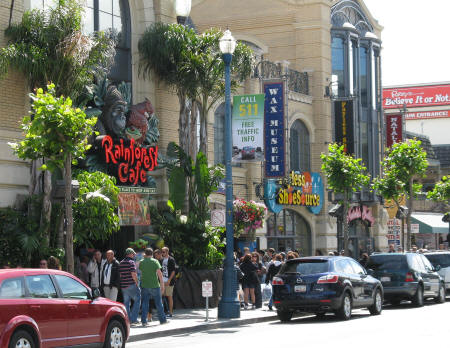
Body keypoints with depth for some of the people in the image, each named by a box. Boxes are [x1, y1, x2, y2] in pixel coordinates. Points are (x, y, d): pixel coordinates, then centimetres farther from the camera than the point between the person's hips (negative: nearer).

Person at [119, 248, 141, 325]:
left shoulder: (121, 263, 13)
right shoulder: (131, 262, -9)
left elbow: (120, 274, 16)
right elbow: (133, 274, -15)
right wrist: (137, 283, -6)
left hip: (123, 286, 7)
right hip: (131, 285, -7)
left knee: (126, 302, 10)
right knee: (137, 300, 3)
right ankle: (133, 319, -4)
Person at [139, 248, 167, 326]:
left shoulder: (141, 262, 3)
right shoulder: (155, 261, -6)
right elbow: (159, 273, -10)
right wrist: (162, 285, -6)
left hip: (144, 285, 2)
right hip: (154, 285, -2)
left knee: (145, 303, 6)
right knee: (159, 303, 8)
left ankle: (143, 321, 1)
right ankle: (162, 320, 14)